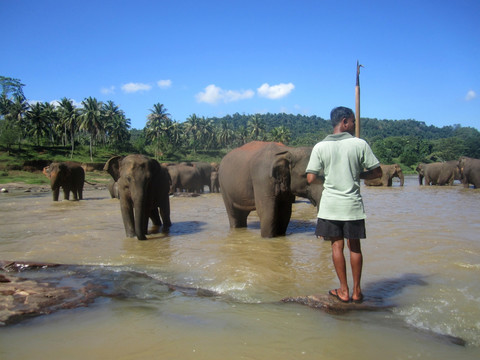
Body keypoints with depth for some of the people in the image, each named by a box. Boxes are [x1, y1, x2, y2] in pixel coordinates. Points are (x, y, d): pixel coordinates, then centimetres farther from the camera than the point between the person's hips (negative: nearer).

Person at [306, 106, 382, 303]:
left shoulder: (320, 147, -3)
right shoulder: (360, 144, -6)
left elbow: (310, 178, -6)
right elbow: (377, 172, -1)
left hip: (330, 205, 1)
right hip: (353, 205, 0)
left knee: (337, 246, 9)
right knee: (355, 247, 11)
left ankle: (344, 290, 15)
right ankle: (357, 291, 19)